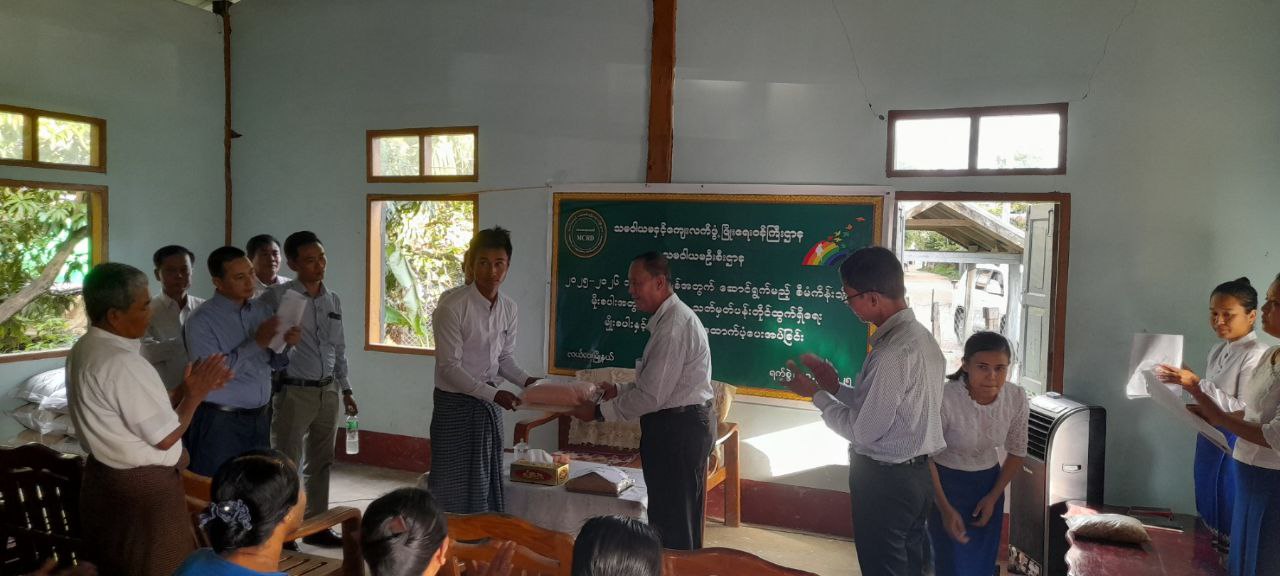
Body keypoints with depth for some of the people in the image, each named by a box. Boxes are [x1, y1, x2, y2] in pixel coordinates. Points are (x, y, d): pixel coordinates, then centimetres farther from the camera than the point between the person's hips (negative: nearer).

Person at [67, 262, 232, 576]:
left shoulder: (85, 349, 3)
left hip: (104, 476, 10)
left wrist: (184, 389, 2)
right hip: (145, 488, -10)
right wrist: (194, 394, -9)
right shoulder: (123, 363, -27)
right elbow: (165, 438, -22)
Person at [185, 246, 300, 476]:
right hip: (221, 423, -5)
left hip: (259, 419, 5)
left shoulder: (262, 310, 7)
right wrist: (256, 343, -20)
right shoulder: (202, 320, -10)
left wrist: (286, 344, -8)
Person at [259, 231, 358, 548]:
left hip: (328, 391, 6)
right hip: (293, 392, -6)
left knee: (320, 463, 15)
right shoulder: (277, 297, -10)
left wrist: (345, 389, 15)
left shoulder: (334, 300, 9)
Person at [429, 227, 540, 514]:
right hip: (455, 405, -6)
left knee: (486, 484, 14)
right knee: (452, 487, 2)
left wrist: (526, 380, -7)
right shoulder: (452, 308, -18)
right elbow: (449, 367, -19)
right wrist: (493, 394, -24)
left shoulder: (509, 308, 2)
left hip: (489, 404, 6)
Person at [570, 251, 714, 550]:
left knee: (672, 518, 0)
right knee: (676, 516, 19)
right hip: (681, 424, 10)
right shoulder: (671, 317, 12)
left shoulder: (673, 326, -21)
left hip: (677, 428, -10)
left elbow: (651, 396, -23)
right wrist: (619, 391, 7)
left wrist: (599, 412, -14)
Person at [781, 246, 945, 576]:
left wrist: (817, 394, -9)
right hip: (918, 474, 9)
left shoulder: (893, 353, -27)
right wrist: (836, 388, 6)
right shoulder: (920, 336, 3)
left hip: (885, 481, -9)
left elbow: (863, 431, -21)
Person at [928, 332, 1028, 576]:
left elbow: (1017, 453, 3)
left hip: (988, 483, 4)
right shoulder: (944, 398, -29)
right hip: (946, 484, -4)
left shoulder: (1017, 398, -14)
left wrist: (993, 496, 0)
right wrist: (945, 509, -16)